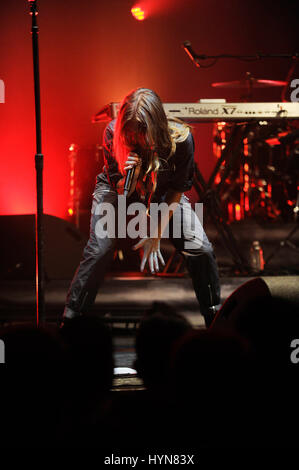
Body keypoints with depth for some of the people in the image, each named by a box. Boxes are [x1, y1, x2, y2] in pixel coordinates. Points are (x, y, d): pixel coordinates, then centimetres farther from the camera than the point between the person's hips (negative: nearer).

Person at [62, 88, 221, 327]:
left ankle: (215, 317, 9)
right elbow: (121, 190, -20)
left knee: (201, 249, -12)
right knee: (99, 251, -21)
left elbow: (176, 190, -17)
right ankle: (69, 318, -7)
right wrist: (128, 177, -44)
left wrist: (156, 234, -19)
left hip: (161, 191, 1)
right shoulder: (113, 132, -30)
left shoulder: (181, 139, -31)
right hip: (118, 187, -1)